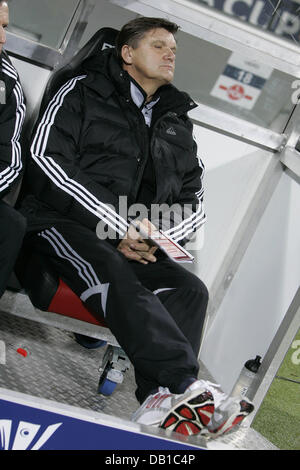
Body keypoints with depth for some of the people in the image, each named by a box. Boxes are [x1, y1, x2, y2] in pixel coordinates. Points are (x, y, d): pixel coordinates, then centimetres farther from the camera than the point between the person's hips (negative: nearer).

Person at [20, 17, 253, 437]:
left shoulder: (178, 123, 21)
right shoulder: (84, 91, 7)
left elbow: (195, 201, 17)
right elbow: (47, 158, -8)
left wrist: (156, 235, -7)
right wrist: (118, 226, -16)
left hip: (136, 245, 5)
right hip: (63, 224, -5)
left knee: (190, 289, -21)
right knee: (115, 277, -35)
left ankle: (161, 401, -37)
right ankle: (186, 385, -41)